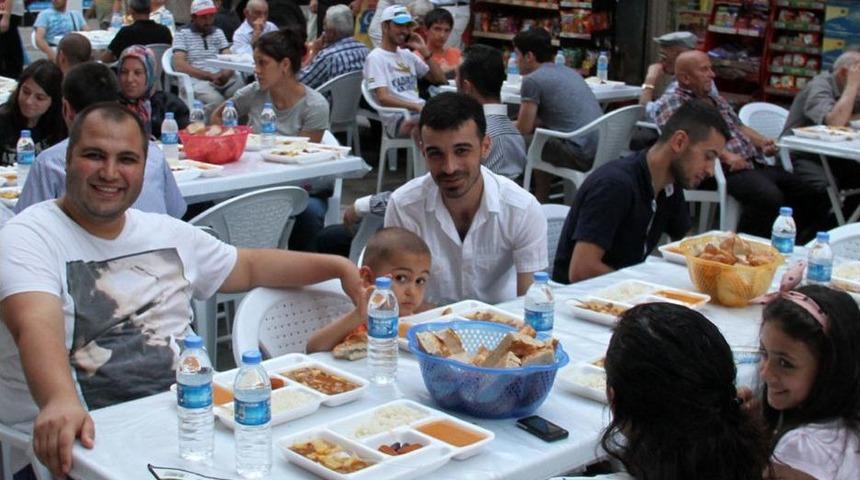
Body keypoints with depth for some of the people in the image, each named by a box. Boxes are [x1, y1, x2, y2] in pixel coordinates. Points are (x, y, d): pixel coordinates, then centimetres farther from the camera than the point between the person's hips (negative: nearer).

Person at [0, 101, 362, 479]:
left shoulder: (169, 234, 14)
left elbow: (250, 266, 28)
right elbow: (37, 327, -25)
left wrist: (337, 266, 17)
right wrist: (60, 402, -45)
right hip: (78, 432, -5)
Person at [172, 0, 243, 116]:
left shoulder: (218, 32, 21)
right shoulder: (182, 34, 6)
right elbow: (179, 65, -6)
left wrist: (226, 74, -13)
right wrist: (210, 76, -13)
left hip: (222, 79, 4)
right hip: (198, 80, -4)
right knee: (217, 102, -35)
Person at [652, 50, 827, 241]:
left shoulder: (717, 100, 29)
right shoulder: (671, 102, 1)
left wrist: (762, 142, 9)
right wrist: (724, 155, -22)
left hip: (754, 163, 9)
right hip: (722, 169, -9)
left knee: (812, 193, -3)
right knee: (769, 196, -35)